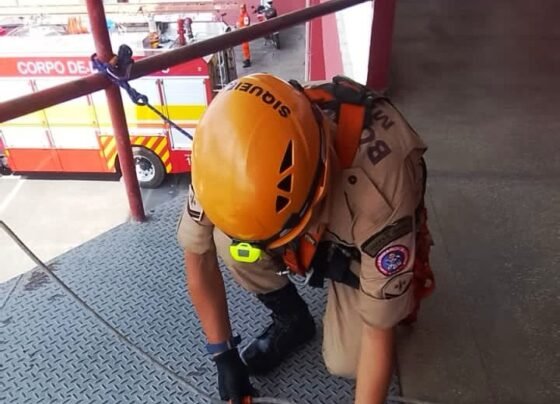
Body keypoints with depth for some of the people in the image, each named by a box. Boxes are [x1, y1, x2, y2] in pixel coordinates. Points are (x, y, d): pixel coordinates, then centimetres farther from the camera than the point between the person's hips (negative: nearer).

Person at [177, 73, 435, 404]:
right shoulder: (238, 150, -33)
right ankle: (292, 319, 4)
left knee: (345, 363, -14)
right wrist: (224, 354, -11)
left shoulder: (377, 189, -43)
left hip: (361, 243, -2)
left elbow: (379, 334, -30)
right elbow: (197, 253, -17)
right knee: (229, 240, -25)